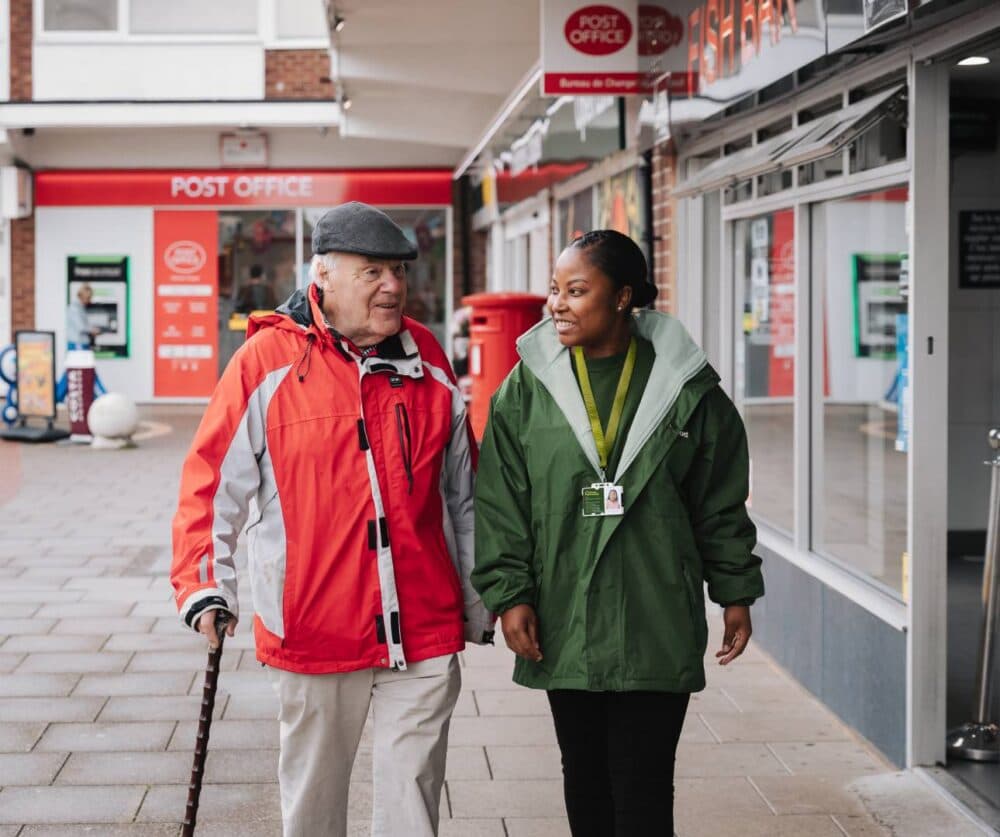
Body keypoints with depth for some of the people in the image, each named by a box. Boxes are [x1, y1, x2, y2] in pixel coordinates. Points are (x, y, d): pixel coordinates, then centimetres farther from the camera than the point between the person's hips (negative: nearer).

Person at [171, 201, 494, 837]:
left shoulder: (428, 362, 6)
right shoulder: (267, 361, -5)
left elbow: (464, 494, 13)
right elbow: (212, 483, -3)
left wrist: (478, 604, 17)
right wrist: (203, 587, -12)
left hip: (425, 632, 2)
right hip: (312, 633, -2)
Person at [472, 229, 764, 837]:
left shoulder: (686, 386, 0)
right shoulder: (527, 387, 2)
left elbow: (722, 504, 6)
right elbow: (500, 502, 2)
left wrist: (736, 593, 7)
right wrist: (509, 594, -5)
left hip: (657, 628, -2)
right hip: (564, 627, 2)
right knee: (586, 779, 14)